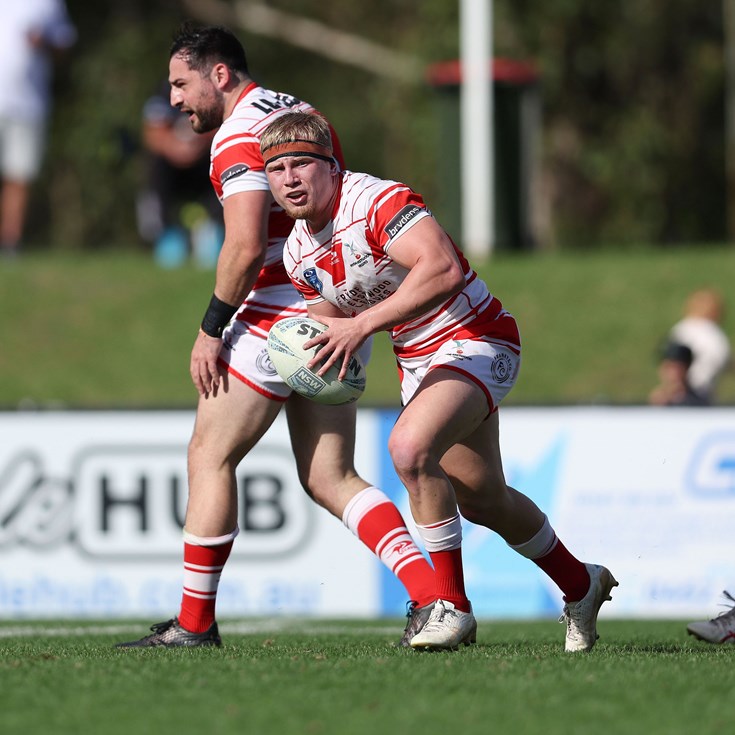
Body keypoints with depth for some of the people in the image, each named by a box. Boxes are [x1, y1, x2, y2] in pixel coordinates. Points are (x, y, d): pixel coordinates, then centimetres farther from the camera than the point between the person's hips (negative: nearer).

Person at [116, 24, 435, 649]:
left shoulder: (238, 137, -12)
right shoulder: (302, 113, 17)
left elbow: (246, 247, -22)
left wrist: (211, 330, -14)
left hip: (279, 319, -9)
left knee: (209, 457, 1)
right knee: (329, 478, 6)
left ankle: (195, 622, 3)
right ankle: (430, 596, -8)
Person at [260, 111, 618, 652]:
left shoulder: (377, 201, -25)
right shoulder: (298, 253, 1)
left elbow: (442, 269, -40)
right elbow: (332, 315, 18)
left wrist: (363, 324, -42)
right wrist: (312, 346, -6)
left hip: (476, 340, -9)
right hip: (417, 359, 9)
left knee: (410, 447, -32)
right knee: (482, 500, 18)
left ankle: (452, 606, -19)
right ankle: (581, 586, 43)